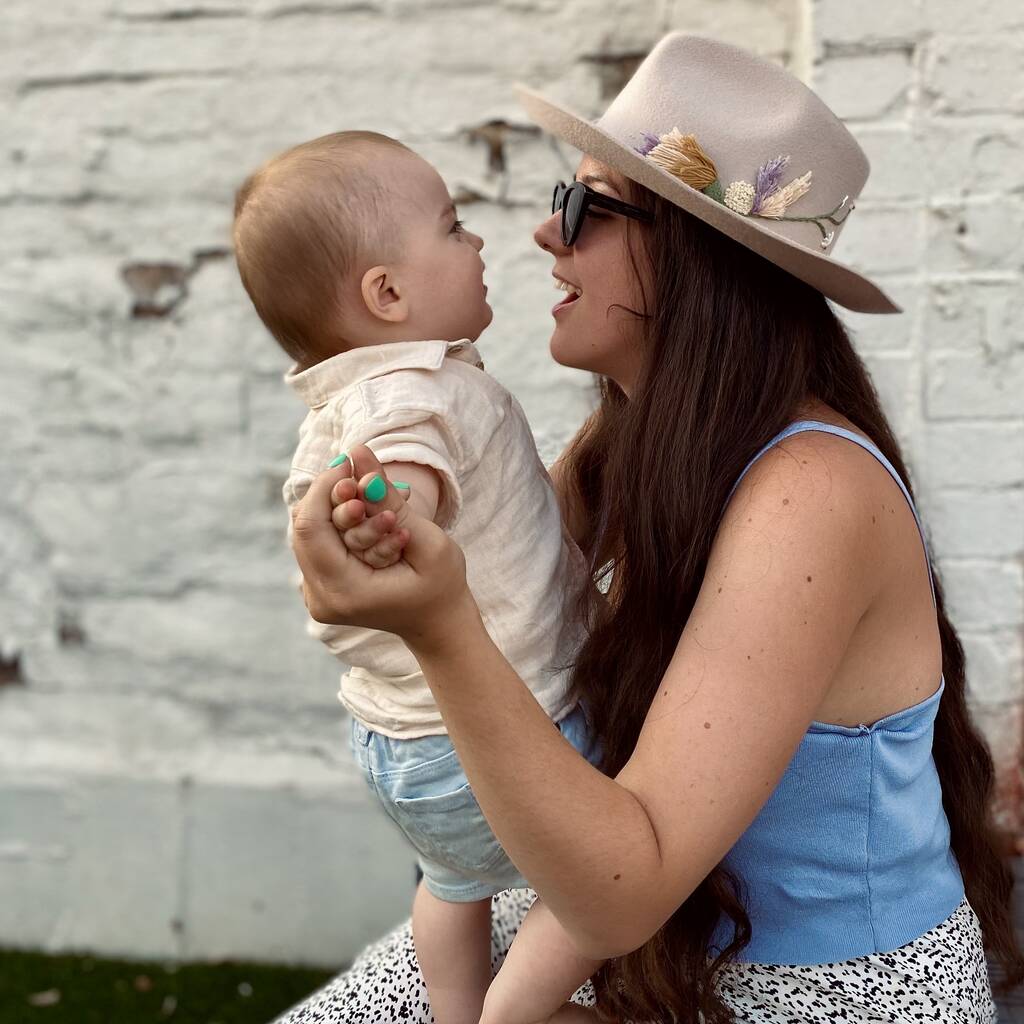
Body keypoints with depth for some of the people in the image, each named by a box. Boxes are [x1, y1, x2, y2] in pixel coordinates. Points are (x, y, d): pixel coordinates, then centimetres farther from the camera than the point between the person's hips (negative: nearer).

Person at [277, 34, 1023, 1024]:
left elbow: (621, 893, -34)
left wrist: (441, 633, -44)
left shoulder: (807, 497, -29)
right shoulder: (636, 436, -5)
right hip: (670, 930, 7)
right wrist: (402, 530, -16)